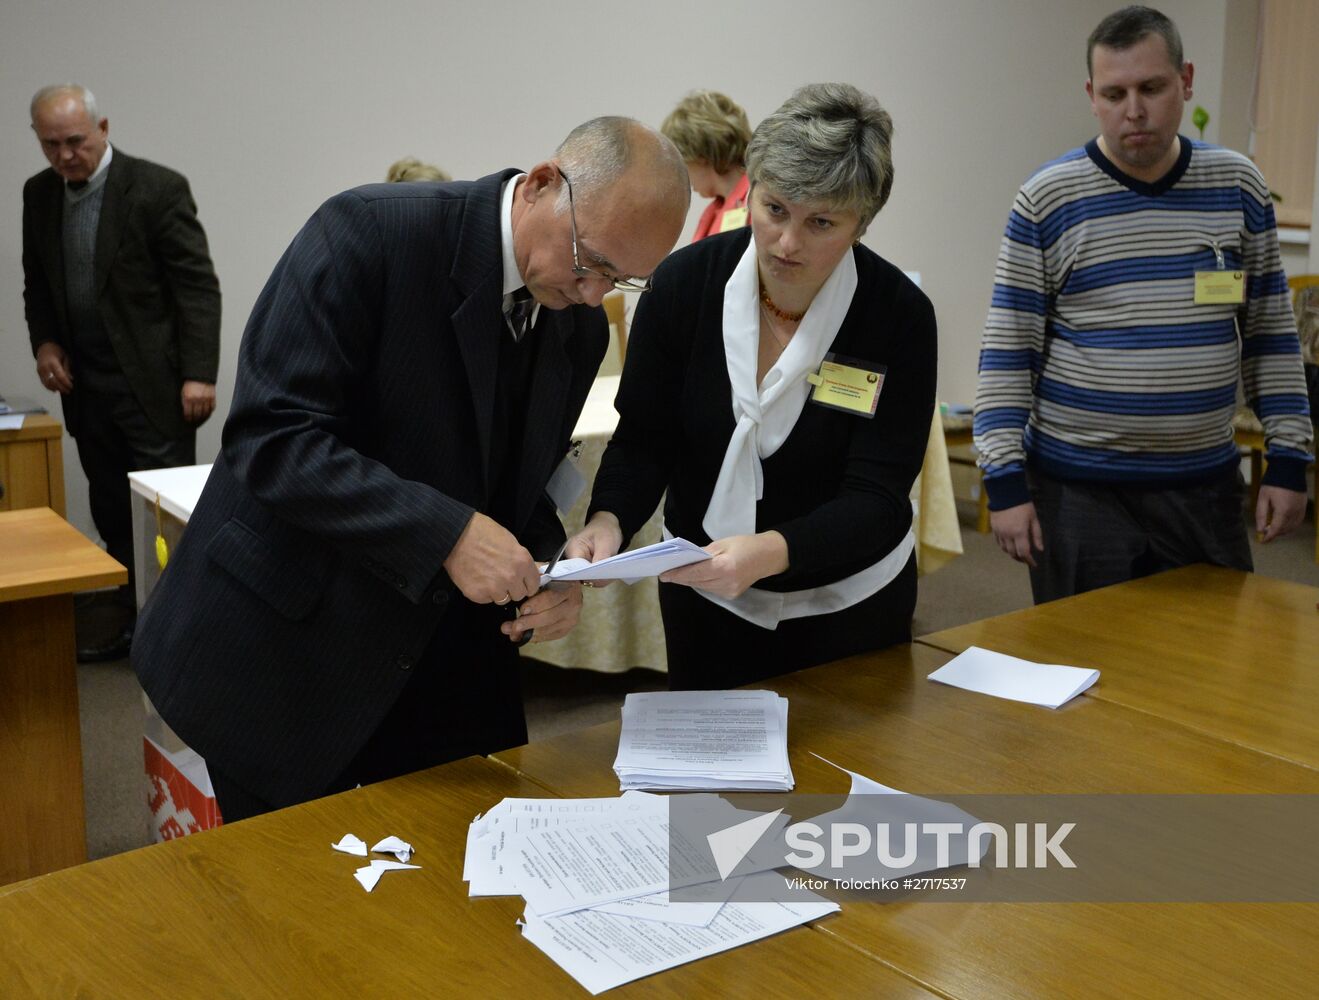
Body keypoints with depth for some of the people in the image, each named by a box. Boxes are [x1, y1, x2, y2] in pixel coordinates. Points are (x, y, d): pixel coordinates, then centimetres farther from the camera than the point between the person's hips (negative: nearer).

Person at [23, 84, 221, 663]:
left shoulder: (157, 189, -10)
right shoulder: (38, 194, 8)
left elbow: (198, 286, -11)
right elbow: (37, 282, 19)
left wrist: (198, 373, -17)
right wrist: (44, 342, 2)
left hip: (152, 386, -6)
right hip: (85, 389, 6)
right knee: (113, 516, 10)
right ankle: (136, 623, 21)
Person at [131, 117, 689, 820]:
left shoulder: (580, 327, 2)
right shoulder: (369, 232, -18)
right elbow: (269, 438, -24)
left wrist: (548, 570, -10)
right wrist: (446, 534, -31)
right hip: (285, 651, -5)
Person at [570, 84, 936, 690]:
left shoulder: (900, 316, -18)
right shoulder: (685, 282, -13)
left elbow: (875, 501, -21)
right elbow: (643, 440, -6)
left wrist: (768, 552, -39)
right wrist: (608, 521, -27)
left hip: (847, 609, -1)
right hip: (705, 601, 1)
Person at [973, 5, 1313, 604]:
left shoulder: (1238, 187, 3)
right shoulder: (1047, 200, -6)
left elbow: (1270, 333, 9)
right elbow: (1007, 351, -6)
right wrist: (1005, 481, -11)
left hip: (1206, 485, 3)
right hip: (1077, 488, -3)